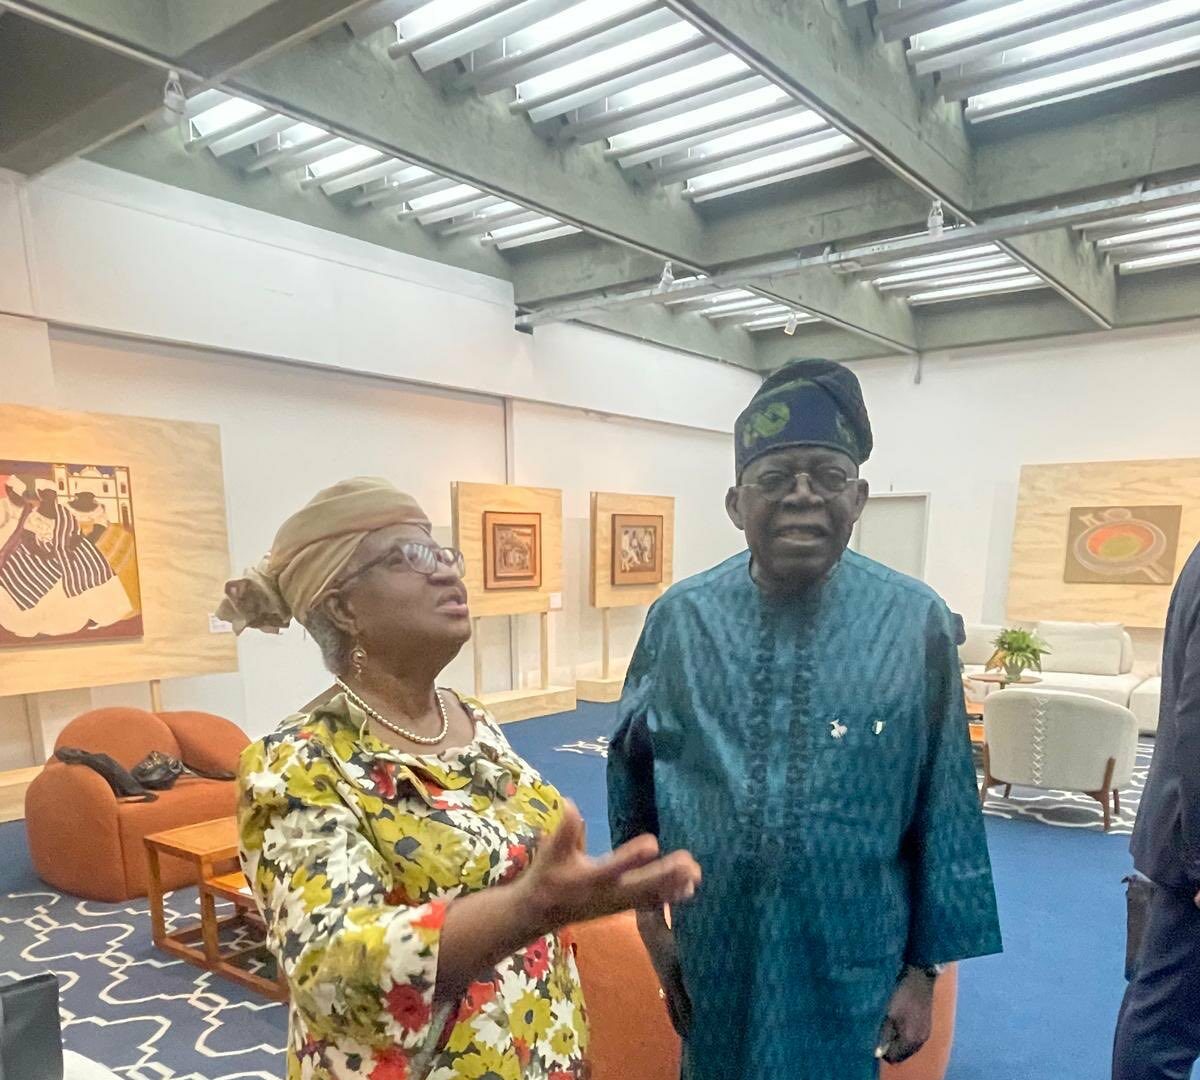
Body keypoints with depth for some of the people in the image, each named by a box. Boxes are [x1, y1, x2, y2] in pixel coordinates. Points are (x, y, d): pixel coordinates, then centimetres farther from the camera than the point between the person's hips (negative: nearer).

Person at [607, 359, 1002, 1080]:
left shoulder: (916, 623, -12)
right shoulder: (679, 619, -9)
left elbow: (945, 815, -6)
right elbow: (631, 769, 3)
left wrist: (924, 969, -2)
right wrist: (645, 908, 7)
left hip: (850, 963, -1)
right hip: (714, 954, 2)